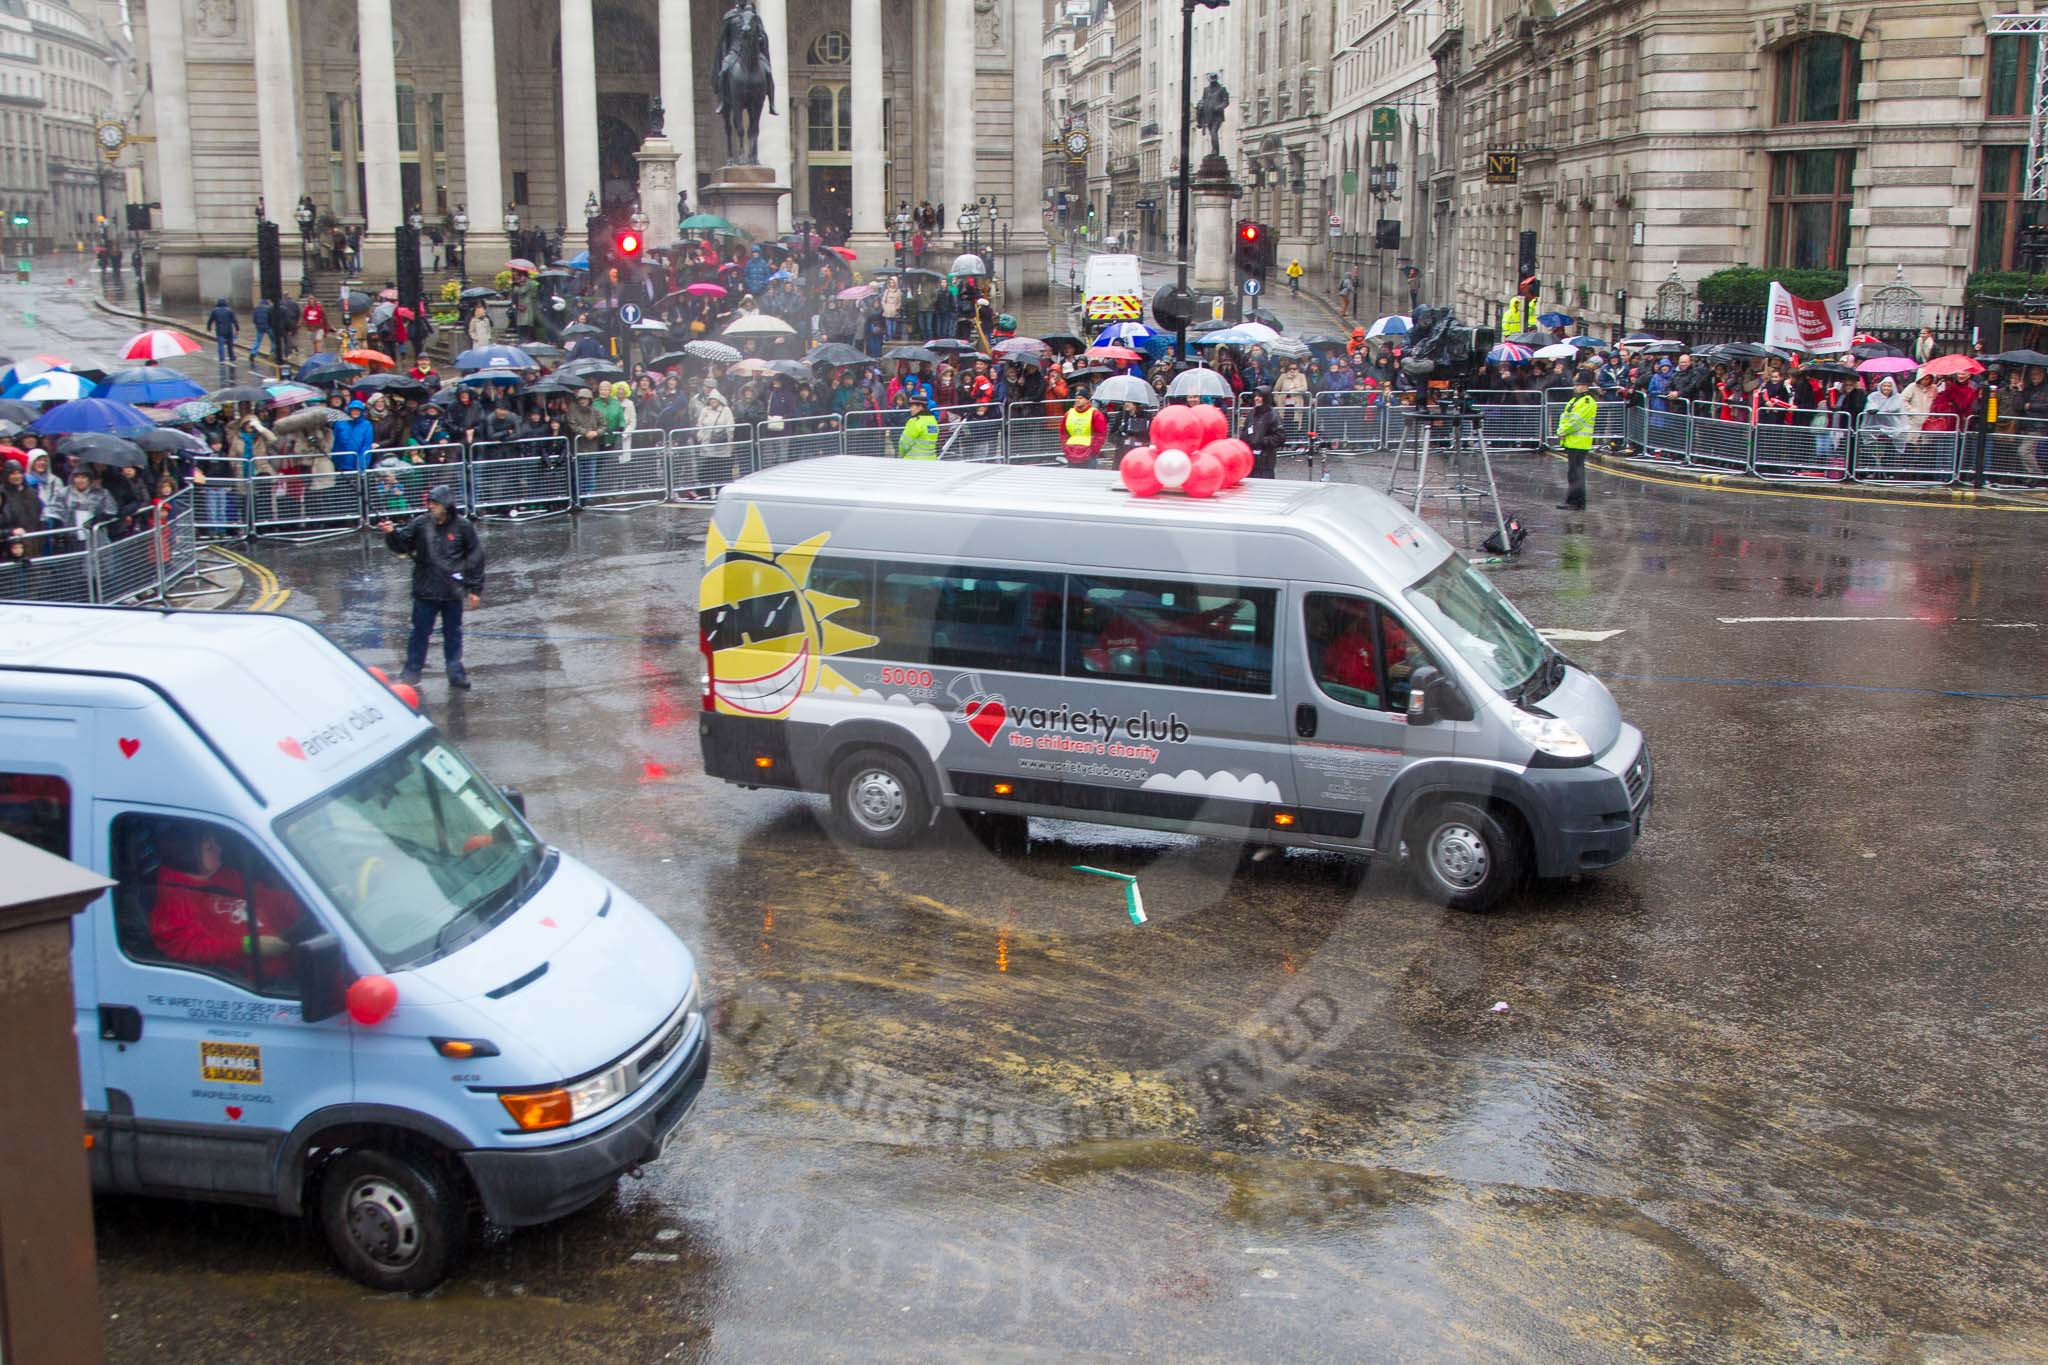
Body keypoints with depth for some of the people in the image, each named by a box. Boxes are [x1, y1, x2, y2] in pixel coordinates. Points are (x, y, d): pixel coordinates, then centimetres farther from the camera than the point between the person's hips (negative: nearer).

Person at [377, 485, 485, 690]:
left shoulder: (463, 527, -5)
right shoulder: (420, 525, -3)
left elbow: (476, 558, 0)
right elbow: (401, 546, -1)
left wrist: (475, 589, 0)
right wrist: (392, 534, -23)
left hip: (453, 593, -1)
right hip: (425, 591, 1)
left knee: (453, 633, 11)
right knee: (420, 632, 6)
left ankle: (456, 672, 22)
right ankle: (412, 671, 16)